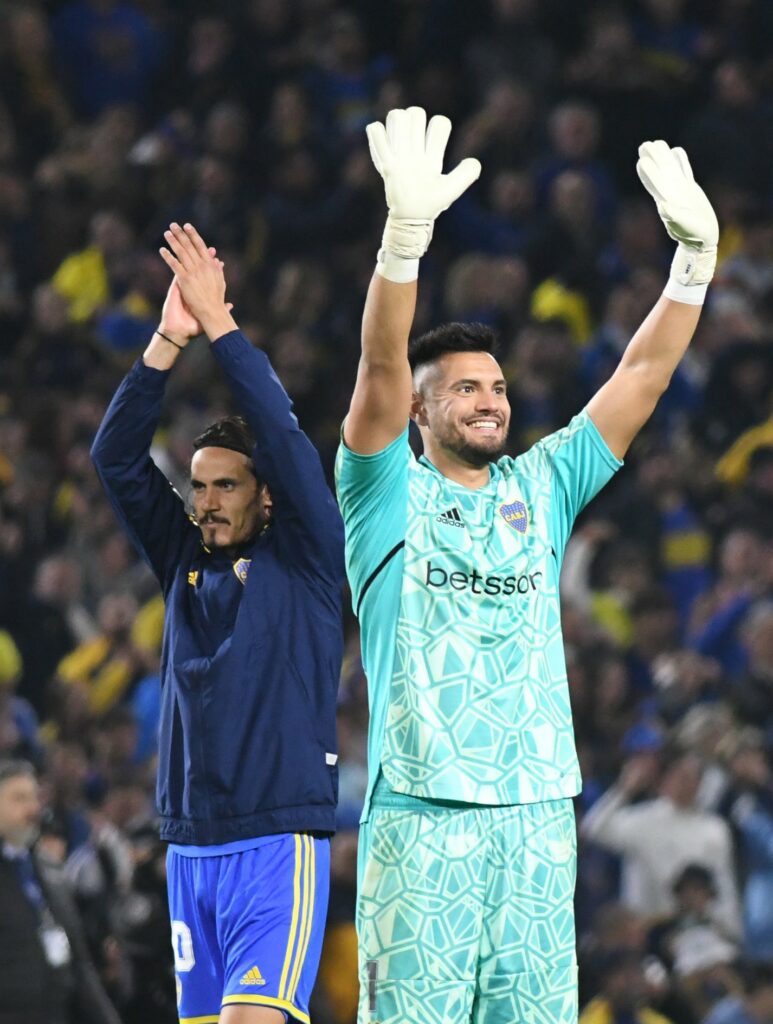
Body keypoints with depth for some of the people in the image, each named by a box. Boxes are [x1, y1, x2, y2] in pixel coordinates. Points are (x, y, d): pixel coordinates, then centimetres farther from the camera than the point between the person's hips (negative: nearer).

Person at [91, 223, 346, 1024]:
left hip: (279, 845, -6)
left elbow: (284, 440, -11)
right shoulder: (183, 561, 13)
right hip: (190, 847, 6)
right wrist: (168, 341, -6)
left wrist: (219, 323, -10)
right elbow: (116, 459, 5)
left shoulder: (303, 560, 1)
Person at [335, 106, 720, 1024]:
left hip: (537, 810, 5)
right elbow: (380, 369, -13)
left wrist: (695, 255, -3)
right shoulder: (387, 493, 2)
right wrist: (405, 233, -28)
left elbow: (641, 378, 9)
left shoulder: (540, 490, 14)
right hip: (422, 814, -4)